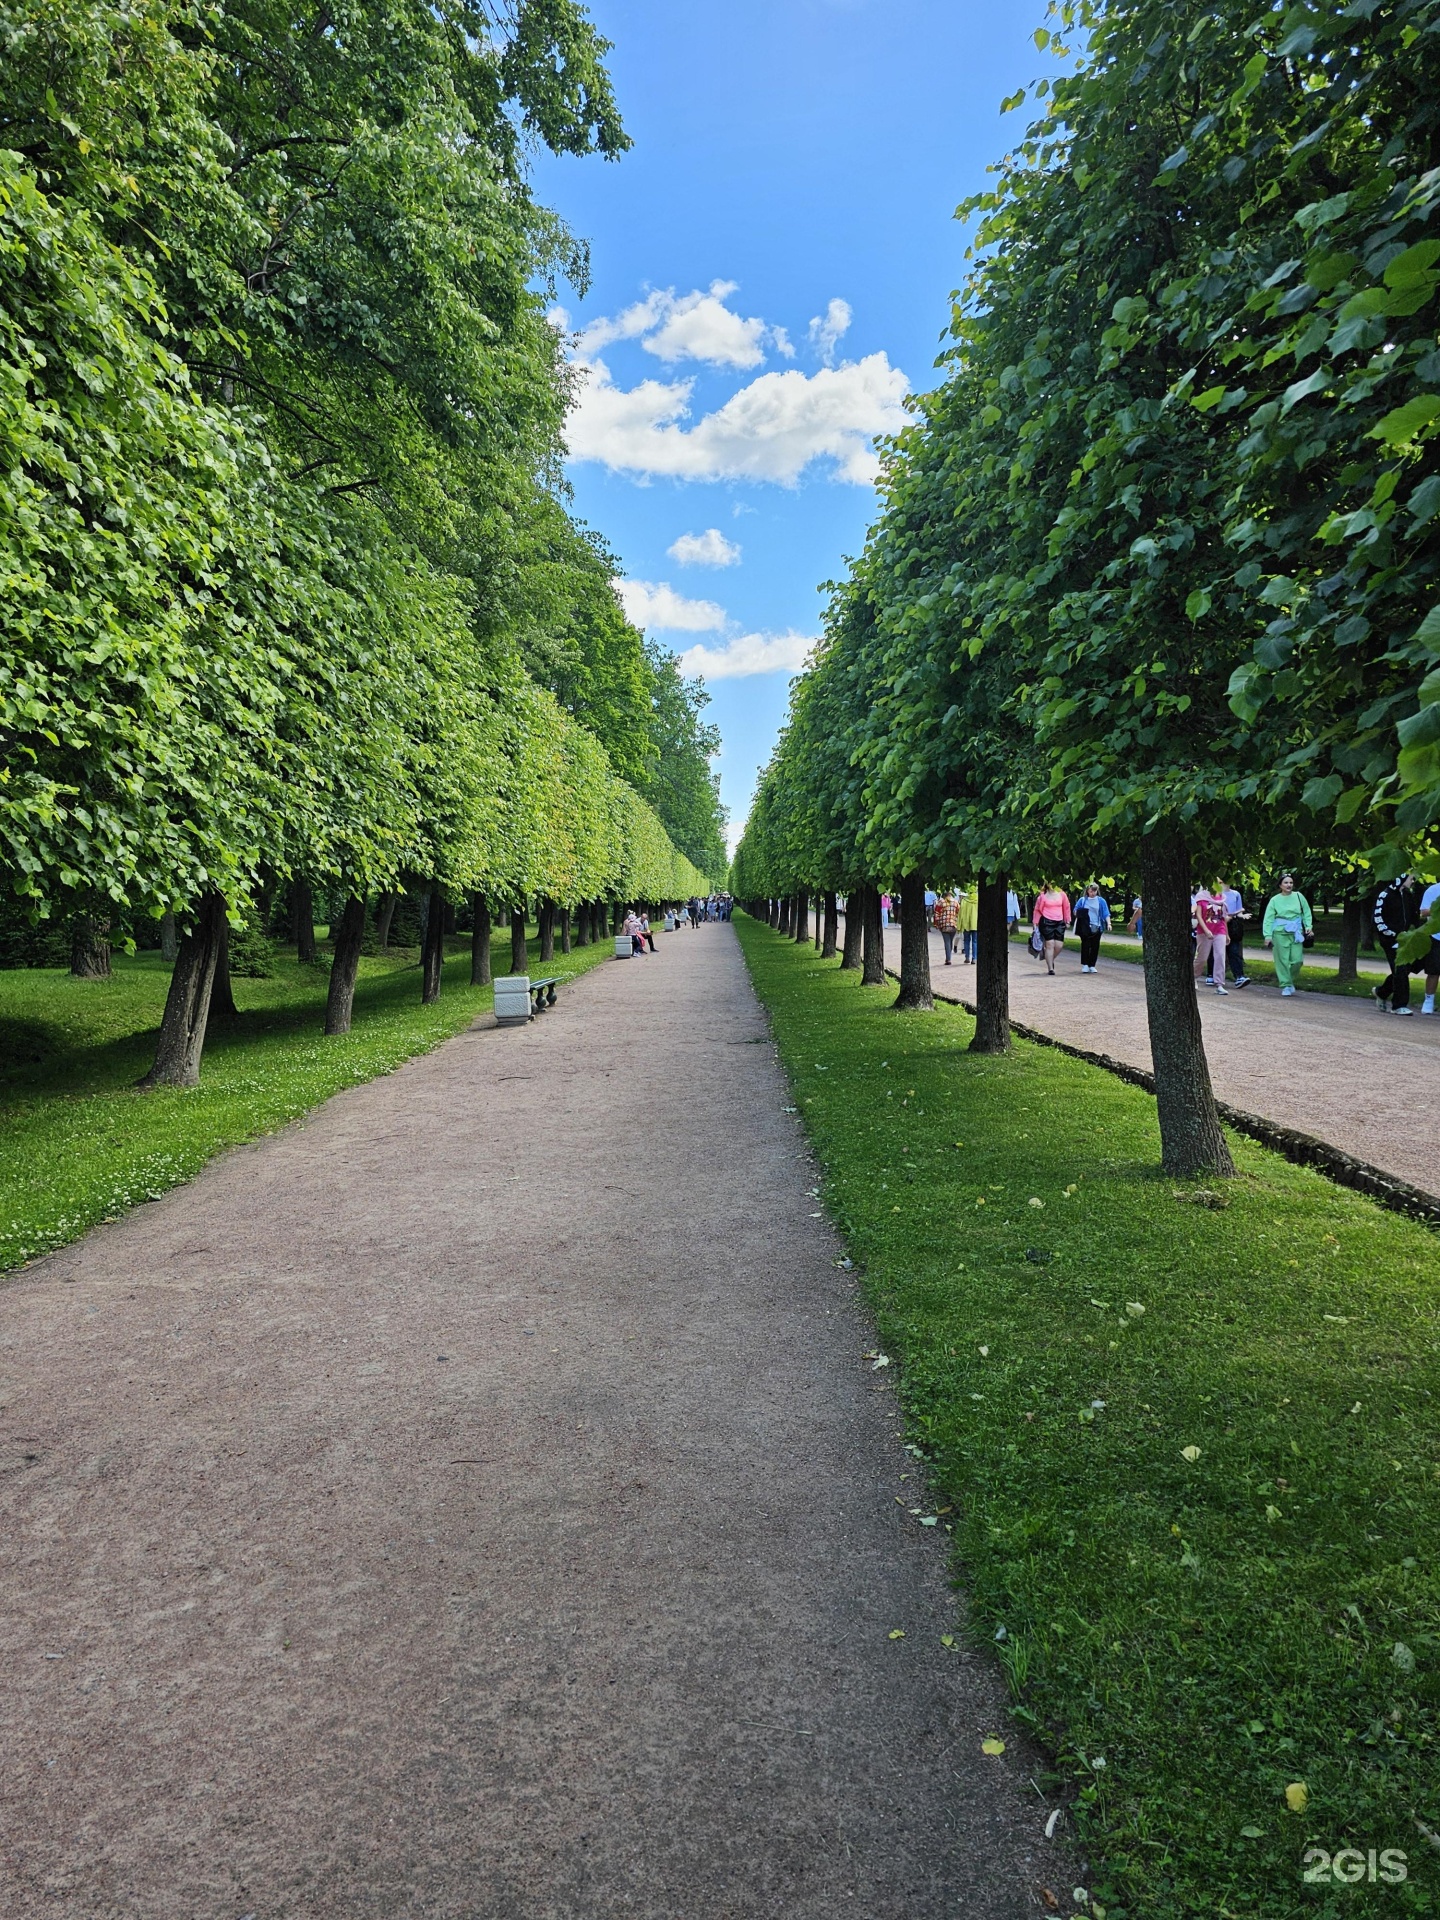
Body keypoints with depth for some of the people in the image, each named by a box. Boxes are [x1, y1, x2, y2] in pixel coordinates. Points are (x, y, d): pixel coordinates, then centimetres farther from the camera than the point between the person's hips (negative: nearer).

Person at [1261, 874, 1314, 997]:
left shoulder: (1298, 896, 7)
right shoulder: (1274, 900, 2)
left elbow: (1306, 912, 13)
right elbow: (1268, 919, 1)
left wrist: (1308, 926, -1)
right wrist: (1268, 935, -6)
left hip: (1296, 933, 1)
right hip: (1280, 933, -1)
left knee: (1297, 960, -3)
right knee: (1282, 960, -2)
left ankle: (1290, 980, 23)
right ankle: (1286, 986, 7)